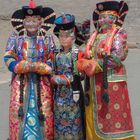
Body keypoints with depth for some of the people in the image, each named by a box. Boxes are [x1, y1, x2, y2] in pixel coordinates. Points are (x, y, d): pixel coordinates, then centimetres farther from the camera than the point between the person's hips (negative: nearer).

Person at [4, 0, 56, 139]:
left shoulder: (47, 39, 9)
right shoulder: (15, 38, 8)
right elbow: (8, 59, -2)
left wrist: (37, 67, -14)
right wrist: (24, 66, -16)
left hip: (41, 83, 0)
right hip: (20, 83, 0)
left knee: (44, 115, -1)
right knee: (19, 113, -2)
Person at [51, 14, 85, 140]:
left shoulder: (77, 53, -8)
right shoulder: (57, 53, 6)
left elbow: (78, 75, -10)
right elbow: (54, 72, 12)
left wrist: (76, 92, -15)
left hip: (72, 90, -4)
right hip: (60, 91, 4)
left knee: (73, 118, 1)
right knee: (59, 118, 9)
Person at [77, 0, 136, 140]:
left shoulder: (119, 33, 0)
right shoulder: (95, 35, 17)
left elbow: (117, 57, -13)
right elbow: (87, 57, 13)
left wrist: (96, 66, -13)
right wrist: (84, 64, -9)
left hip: (112, 82, -6)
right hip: (94, 83, 6)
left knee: (114, 115, -5)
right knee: (95, 119, 7)